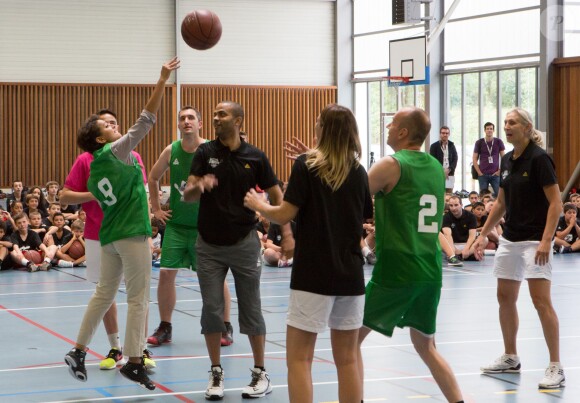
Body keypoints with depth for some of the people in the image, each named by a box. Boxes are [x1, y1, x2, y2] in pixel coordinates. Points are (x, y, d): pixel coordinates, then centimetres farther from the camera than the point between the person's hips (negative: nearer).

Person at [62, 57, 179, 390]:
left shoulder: (95, 170, 11)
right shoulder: (117, 150, -9)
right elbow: (147, 119, -15)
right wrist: (163, 80, -15)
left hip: (109, 236, 8)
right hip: (132, 234, -8)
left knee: (104, 294, 17)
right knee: (138, 298, -3)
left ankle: (79, 351, 18)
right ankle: (134, 362, -3)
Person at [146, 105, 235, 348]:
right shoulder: (171, 151, 0)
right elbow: (153, 178, 16)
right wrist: (156, 208, 11)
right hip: (176, 223, 3)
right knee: (166, 273, -1)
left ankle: (226, 328, 14)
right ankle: (165, 328, 12)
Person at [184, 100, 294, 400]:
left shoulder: (255, 157, -2)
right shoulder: (205, 153, -1)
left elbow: (277, 196, 4)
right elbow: (187, 195, -8)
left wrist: (287, 233, -6)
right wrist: (199, 186, -31)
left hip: (244, 241, -1)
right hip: (209, 244, 1)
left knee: (251, 309, 3)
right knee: (211, 309, 2)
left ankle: (260, 373, 14)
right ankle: (216, 373, 14)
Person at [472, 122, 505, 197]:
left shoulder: (498, 141, 5)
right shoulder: (479, 143, 5)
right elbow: (474, 159, 6)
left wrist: (500, 171, -2)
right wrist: (479, 172, -3)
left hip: (495, 174, 0)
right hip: (483, 175, 0)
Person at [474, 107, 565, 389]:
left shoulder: (538, 158, -13)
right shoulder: (507, 161, 10)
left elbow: (556, 203, -16)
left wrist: (546, 240, -24)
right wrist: (484, 234, 17)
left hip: (534, 241, -8)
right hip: (509, 239, 8)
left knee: (541, 301, -12)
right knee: (505, 297, 12)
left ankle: (556, 368, -7)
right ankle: (510, 358, 27)